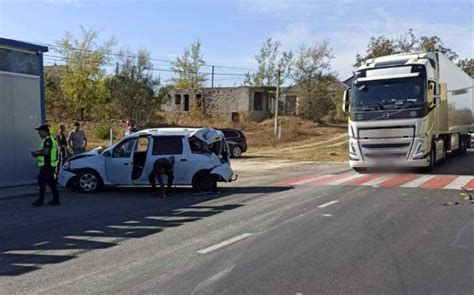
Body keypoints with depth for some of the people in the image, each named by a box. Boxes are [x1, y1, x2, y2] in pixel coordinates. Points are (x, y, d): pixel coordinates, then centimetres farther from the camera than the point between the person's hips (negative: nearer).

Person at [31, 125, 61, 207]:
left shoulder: (47, 140, -17)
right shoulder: (50, 139, 17)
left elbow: (45, 152, -26)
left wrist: (36, 154, -14)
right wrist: (37, 152, 12)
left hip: (47, 165, -10)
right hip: (49, 165, 10)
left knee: (42, 182, -5)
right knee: (51, 182, 12)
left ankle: (40, 200, -2)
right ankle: (56, 200, 14)